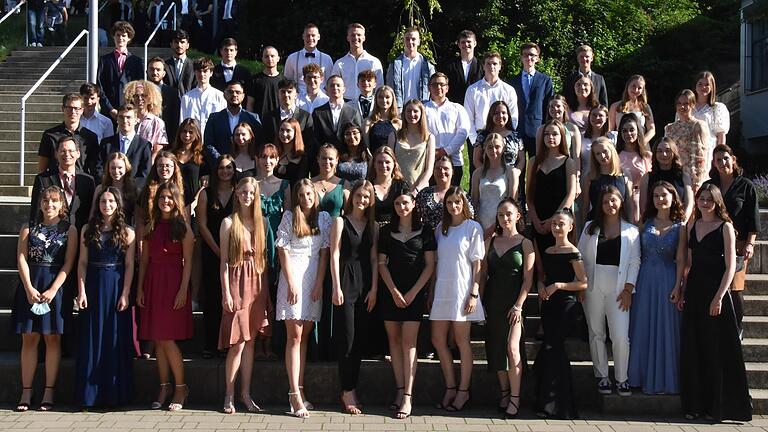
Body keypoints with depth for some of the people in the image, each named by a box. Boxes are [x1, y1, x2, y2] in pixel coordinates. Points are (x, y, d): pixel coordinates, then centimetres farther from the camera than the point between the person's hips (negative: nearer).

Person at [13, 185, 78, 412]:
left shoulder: (69, 230, 4)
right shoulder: (29, 228, 10)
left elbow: (68, 263, -2)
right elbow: (21, 258, 2)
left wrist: (52, 290, -12)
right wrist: (29, 288, -10)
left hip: (56, 286, -1)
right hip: (30, 286, 2)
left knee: (52, 338, 0)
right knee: (29, 338, 1)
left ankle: (49, 391, 3)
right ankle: (26, 392, 2)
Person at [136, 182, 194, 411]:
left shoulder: (183, 227, -1)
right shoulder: (151, 226, 12)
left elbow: (187, 261, -5)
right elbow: (144, 259, 12)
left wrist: (183, 289, -13)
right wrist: (140, 288, 5)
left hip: (173, 282, -5)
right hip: (152, 283, 5)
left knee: (166, 338, -9)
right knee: (157, 339, 5)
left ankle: (180, 387, 2)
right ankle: (164, 387, 13)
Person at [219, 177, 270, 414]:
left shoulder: (262, 223, 10)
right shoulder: (229, 222, -1)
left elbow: (263, 258, 12)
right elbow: (224, 260, -3)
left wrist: (266, 290, 7)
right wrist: (226, 292, -10)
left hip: (257, 283, 4)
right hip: (237, 282, -4)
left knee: (250, 341, 7)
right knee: (238, 343, -6)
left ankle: (245, 393, 14)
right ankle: (229, 395, 4)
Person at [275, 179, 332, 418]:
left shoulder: (324, 218, 9)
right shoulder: (289, 217, 1)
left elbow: (324, 252, 7)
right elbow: (283, 251, -2)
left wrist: (319, 283, -2)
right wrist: (291, 283, -9)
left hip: (314, 278, 3)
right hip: (293, 275, -3)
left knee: (304, 336, 6)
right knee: (295, 336, -7)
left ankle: (299, 389, 10)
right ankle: (295, 394, -10)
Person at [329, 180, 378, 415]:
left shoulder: (372, 225, 12)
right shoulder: (341, 222, 0)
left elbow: (374, 258, 10)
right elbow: (335, 255, -5)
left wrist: (374, 289, 2)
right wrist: (336, 287, -11)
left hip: (365, 285, 4)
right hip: (345, 282, -4)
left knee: (360, 338, 6)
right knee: (347, 338, -4)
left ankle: (352, 388, 14)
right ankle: (347, 392, 2)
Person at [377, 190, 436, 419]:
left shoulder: (425, 230, 4)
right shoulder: (387, 231, 10)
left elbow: (429, 265, 1)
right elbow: (382, 264, 6)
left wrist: (413, 292, -8)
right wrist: (394, 292, -5)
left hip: (415, 292, -3)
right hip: (390, 291, 3)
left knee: (408, 342, -9)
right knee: (394, 339, 1)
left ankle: (407, 396, -12)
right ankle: (400, 391, 5)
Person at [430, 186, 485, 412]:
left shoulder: (473, 228, -2)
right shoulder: (441, 228, 13)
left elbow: (477, 263, -4)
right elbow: (436, 262, 14)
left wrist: (474, 293, -11)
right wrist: (432, 291, 9)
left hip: (461, 290, -5)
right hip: (442, 289, 5)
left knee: (462, 341, 0)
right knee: (438, 340, 4)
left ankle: (463, 391, 8)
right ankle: (450, 388, 15)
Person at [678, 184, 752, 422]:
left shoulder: (725, 227, -5)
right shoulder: (692, 226, 12)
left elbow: (730, 266, -9)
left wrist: (719, 297, -16)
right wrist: (683, 290, 9)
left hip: (716, 290, -5)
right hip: (694, 292, 5)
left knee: (717, 349, -1)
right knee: (692, 348, 6)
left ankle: (718, 406, 8)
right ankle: (694, 404, 14)